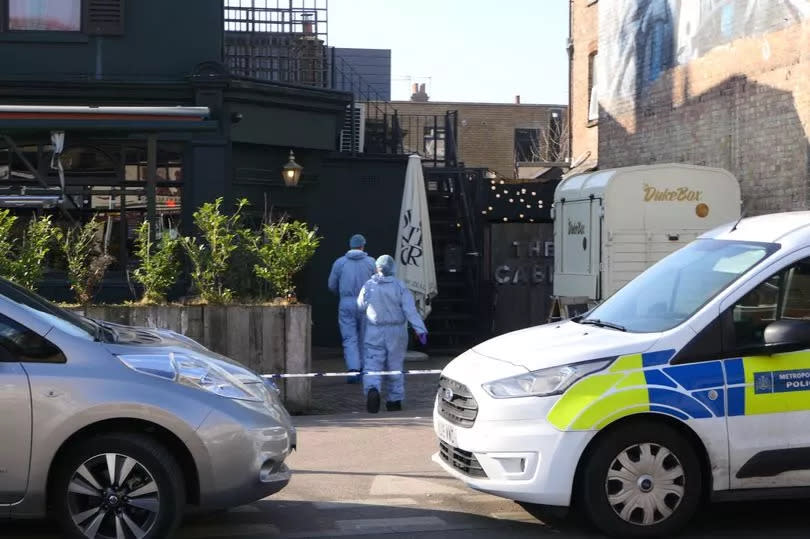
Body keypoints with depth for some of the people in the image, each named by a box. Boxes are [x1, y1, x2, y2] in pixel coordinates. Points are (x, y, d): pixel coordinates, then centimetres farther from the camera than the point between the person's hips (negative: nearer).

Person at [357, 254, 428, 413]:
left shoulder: (368, 286, -2)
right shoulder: (399, 286, -4)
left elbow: (360, 308, 9)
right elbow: (410, 309, -12)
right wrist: (420, 329, -16)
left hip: (374, 332, -1)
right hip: (396, 331, 1)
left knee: (372, 365, -2)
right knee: (395, 366, 12)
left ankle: (372, 389, -29)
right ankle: (394, 401, 18)